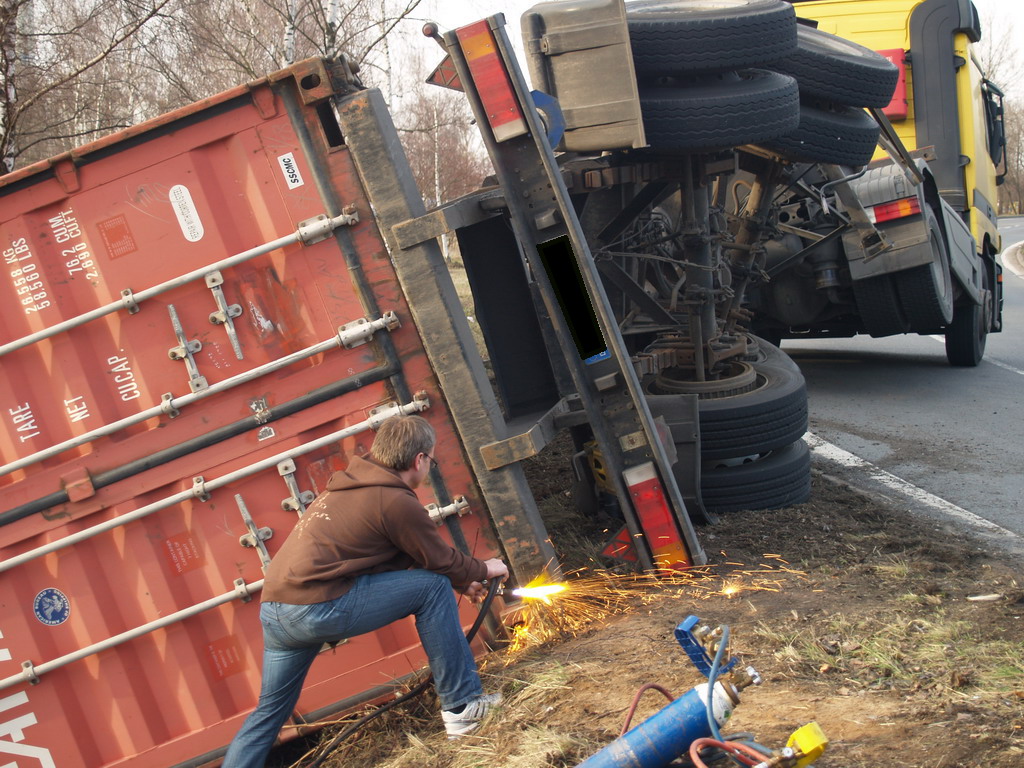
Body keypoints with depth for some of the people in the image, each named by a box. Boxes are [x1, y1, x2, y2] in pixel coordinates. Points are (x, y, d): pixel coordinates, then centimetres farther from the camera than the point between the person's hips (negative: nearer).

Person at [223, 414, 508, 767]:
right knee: (432, 587, 0)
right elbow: (442, 562, 3)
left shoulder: (348, 484, 20)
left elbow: (405, 555, 29)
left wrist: (462, 581, 33)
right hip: (318, 608, -9)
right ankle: (461, 707, 7)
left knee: (270, 711, 22)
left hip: (274, 609, 9)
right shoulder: (396, 501, -8)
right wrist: (484, 570, 23)